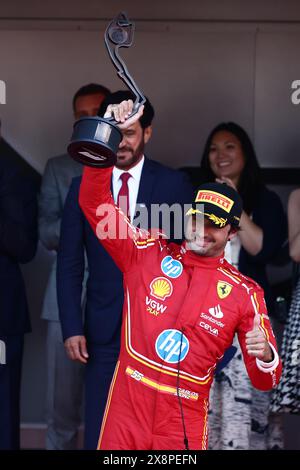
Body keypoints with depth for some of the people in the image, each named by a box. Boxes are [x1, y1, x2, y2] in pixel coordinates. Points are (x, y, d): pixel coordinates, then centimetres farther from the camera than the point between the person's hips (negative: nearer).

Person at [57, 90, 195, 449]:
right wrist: (72, 328, -2)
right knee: (99, 433, 2)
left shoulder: (173, 184, 1)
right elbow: (69, 264, 5)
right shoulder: (83, 187, 5)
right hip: (104, 328, 1)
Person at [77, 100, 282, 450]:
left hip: (184, 427, 0)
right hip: (125, 413, 0)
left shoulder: (244, 293, 2)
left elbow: (264, 381, 3)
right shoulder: (148, 254, 3)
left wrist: (264, 356, -21)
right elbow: (94, 201, -4)